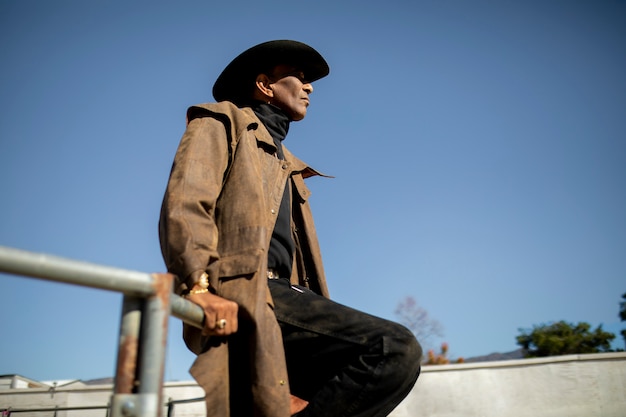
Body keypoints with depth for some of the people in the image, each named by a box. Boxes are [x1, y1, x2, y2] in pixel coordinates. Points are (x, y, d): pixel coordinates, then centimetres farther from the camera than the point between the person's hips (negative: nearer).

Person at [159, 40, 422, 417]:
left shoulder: (287, 166, 34)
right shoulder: (221, 123, 12)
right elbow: (185, 203, -7)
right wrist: (199, 286, -23)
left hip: (283, 292, 9)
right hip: (242, 292, -9)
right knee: (397, 350, -23)